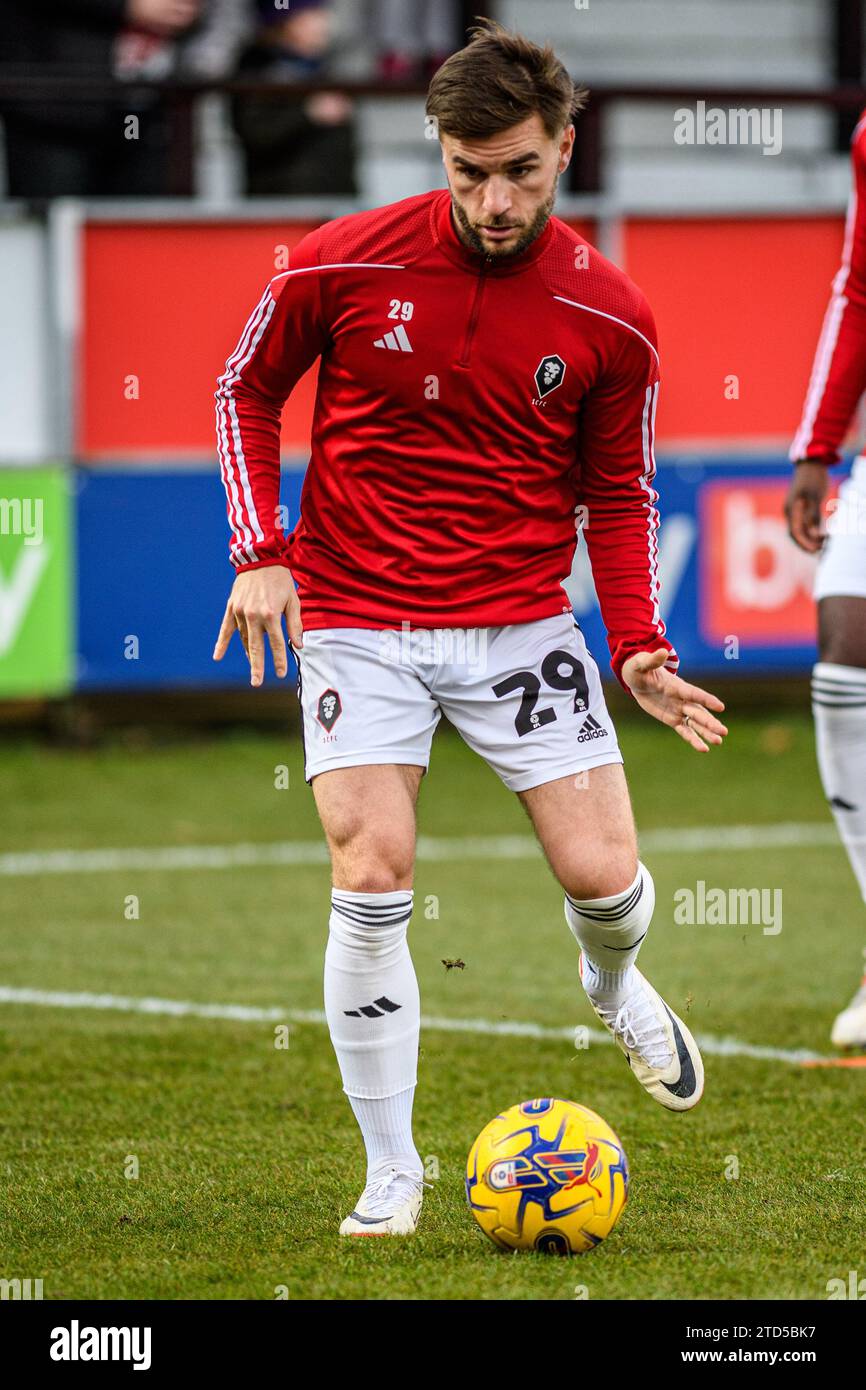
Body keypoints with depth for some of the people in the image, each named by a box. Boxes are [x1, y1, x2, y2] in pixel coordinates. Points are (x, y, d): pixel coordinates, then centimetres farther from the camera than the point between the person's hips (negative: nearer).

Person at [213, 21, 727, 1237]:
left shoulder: (610, 317, -5)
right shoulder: (342, 266, -10)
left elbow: (619, 496, 7)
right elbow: (248, 389, 7)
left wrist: (641, 651, -5)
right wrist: (260, 552, -4)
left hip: (521, 623, 1)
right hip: (357, 623, -1)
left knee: (605, 879, -4)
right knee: (371, 882, -12)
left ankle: (615, 984, 37)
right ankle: (391, 1172, 3)